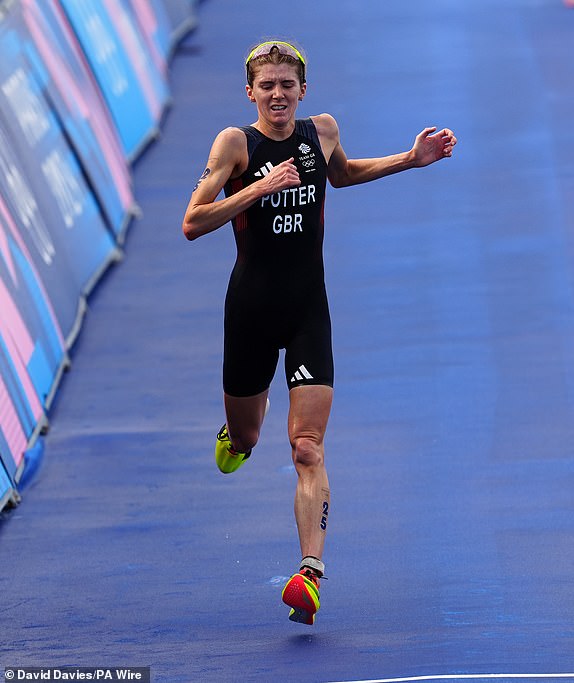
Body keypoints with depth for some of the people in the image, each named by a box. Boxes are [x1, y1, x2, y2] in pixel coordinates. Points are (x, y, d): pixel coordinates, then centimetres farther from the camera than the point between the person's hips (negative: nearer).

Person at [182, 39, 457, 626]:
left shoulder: (322, 131, 3)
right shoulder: (236, 143, -9)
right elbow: (192, 224, -16)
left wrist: (410, 160, 17)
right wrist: (260, 188, -25)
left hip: (309, 312, 1)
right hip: (252, 308, -1)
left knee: (308, 449, -12)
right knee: (244, 439, 16)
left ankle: (310, 574, -21)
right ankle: (234, 439, 55)